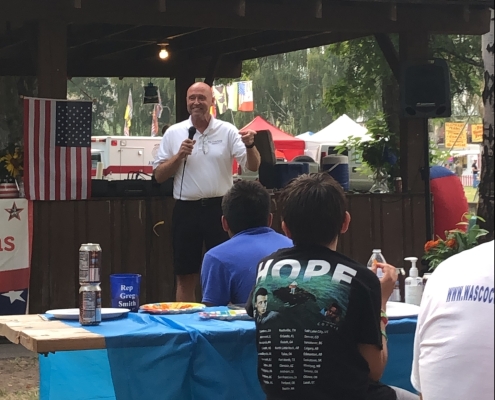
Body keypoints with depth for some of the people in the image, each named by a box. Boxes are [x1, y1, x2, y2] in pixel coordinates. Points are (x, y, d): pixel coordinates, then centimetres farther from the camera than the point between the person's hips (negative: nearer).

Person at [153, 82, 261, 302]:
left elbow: (253, 166, -4)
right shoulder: (174, 133, 5)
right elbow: (159, 176, 5)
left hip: (219, 208, -1)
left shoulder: (227, 131, 2)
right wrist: (179, 156, -11)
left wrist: (249, 145, -24)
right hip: (186, 210, 1)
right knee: (186, 276, 7)